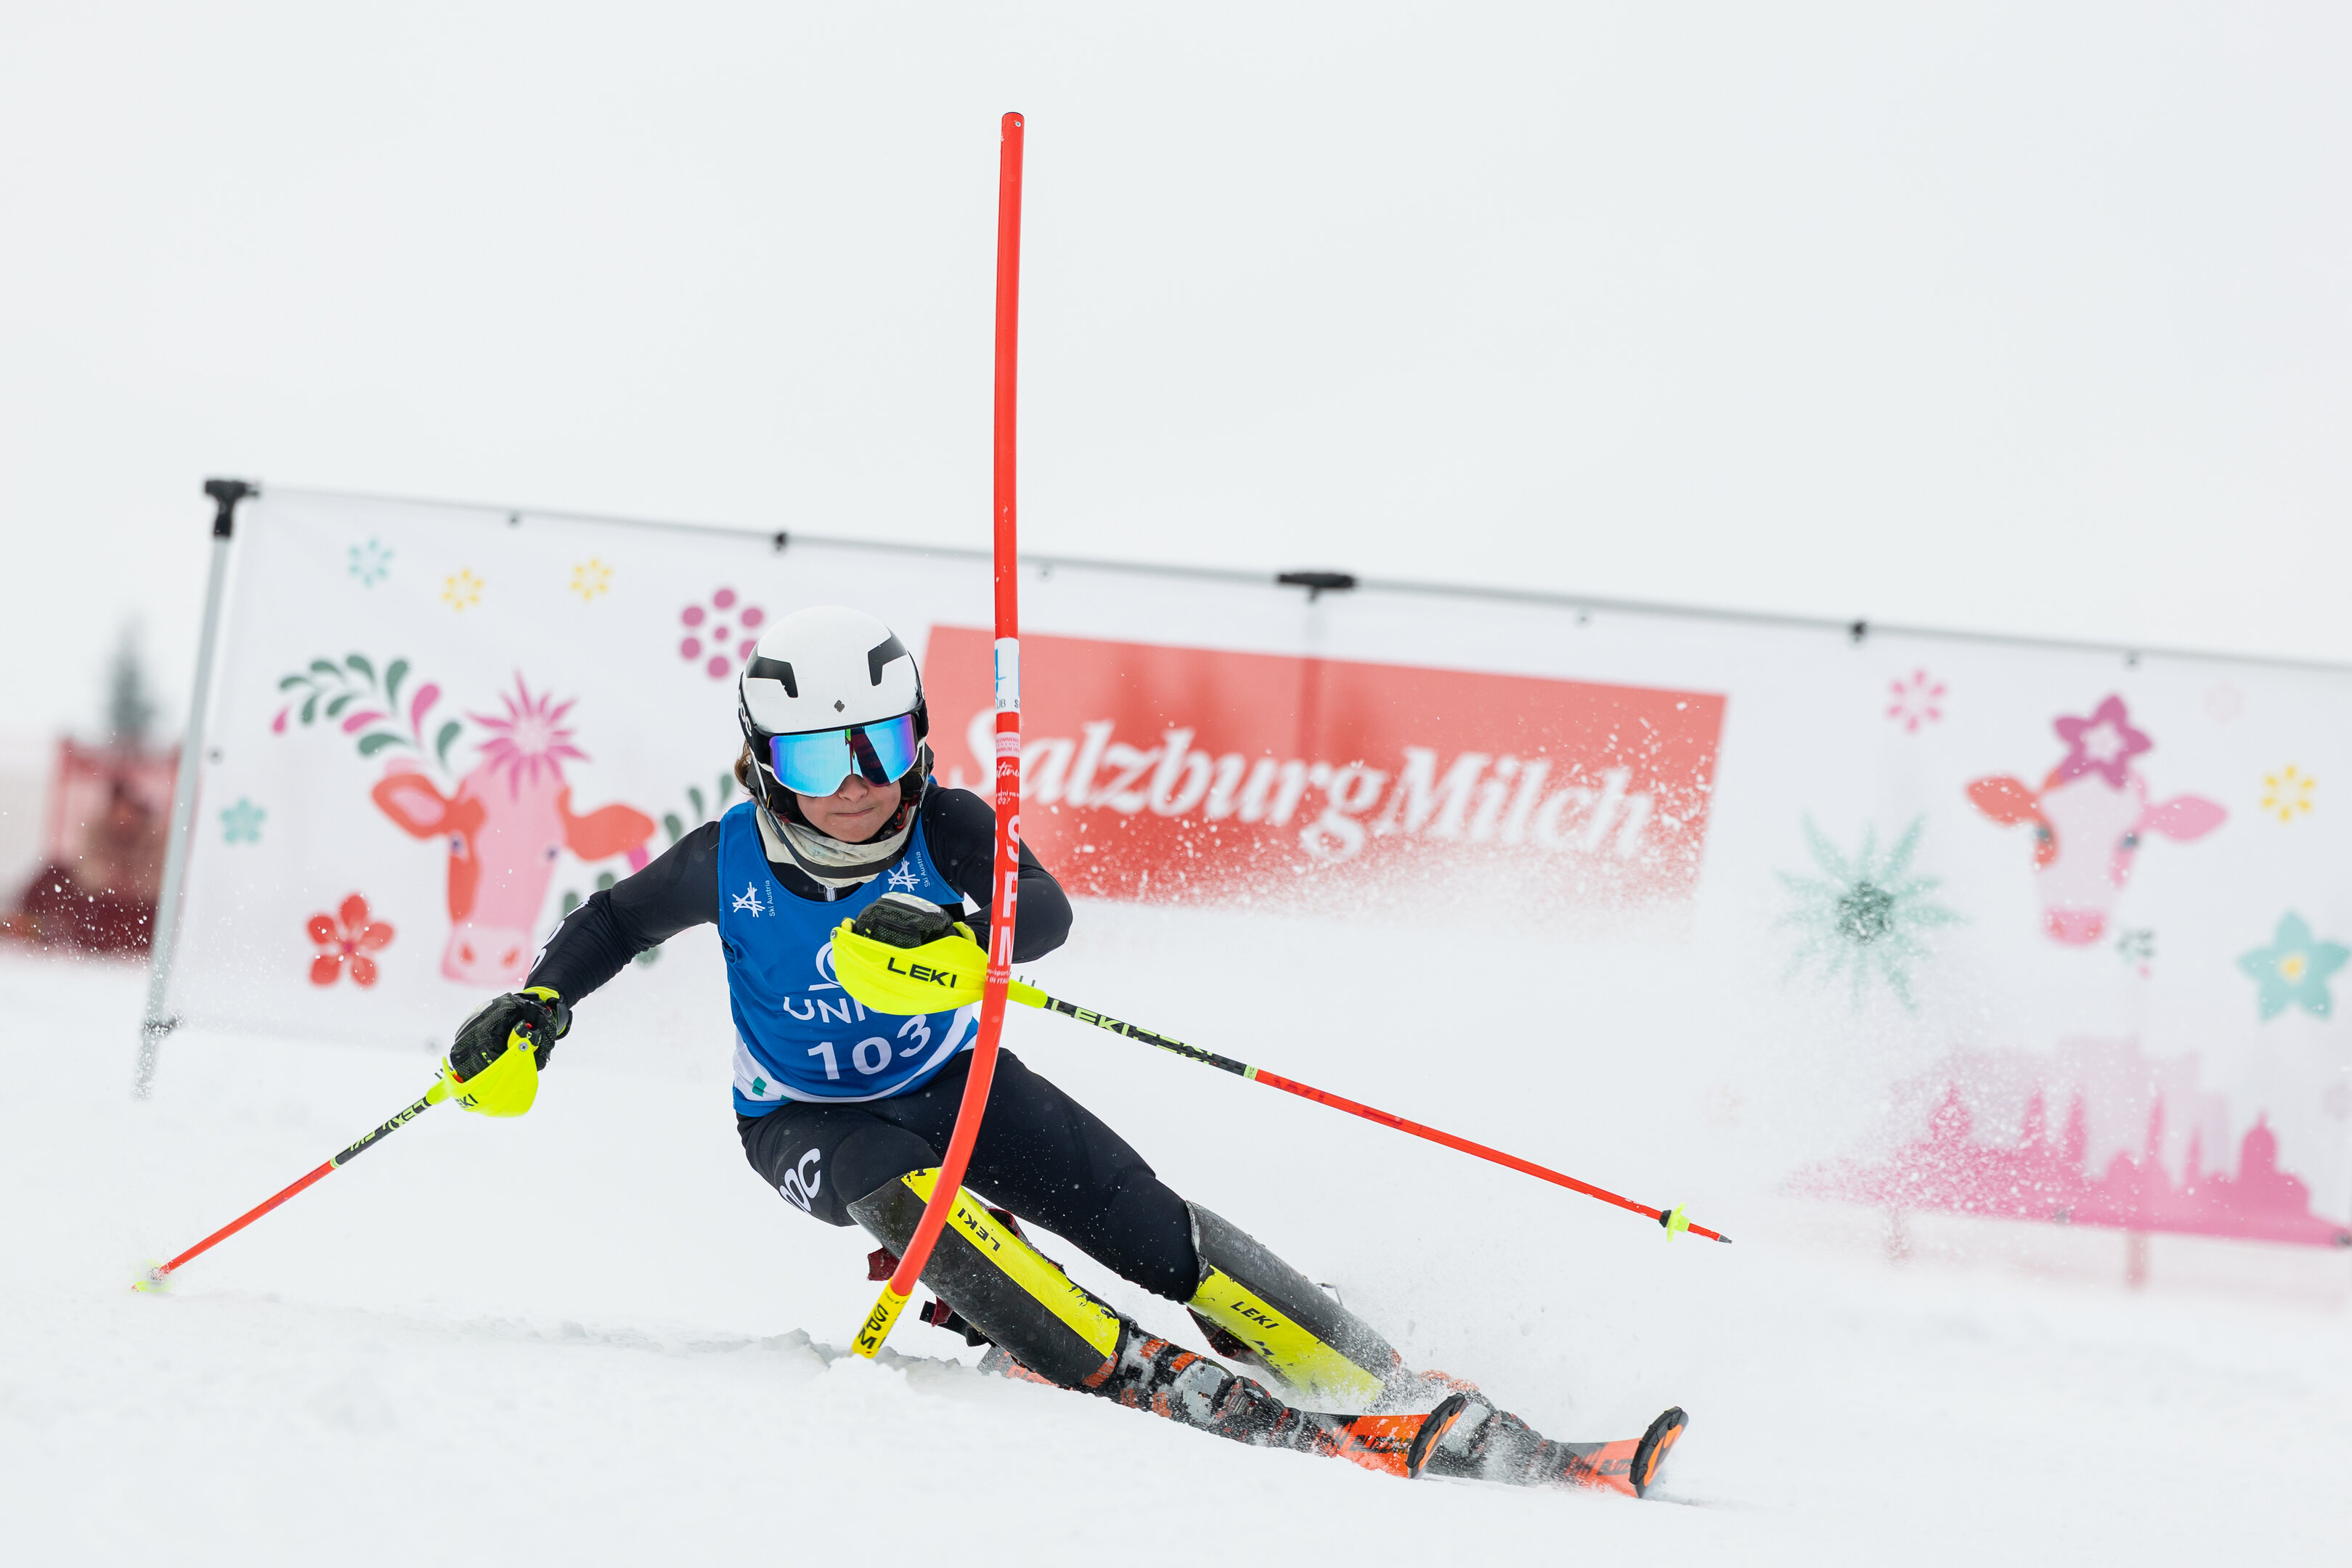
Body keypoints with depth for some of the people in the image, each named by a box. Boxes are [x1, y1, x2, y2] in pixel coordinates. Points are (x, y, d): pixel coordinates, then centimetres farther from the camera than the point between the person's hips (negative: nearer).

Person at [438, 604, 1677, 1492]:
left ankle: (1417, 1409, -17)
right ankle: (1147, 1383, -40)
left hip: (953, 1082, 1)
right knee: (919, 1199, -37)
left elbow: (1046, 914, -41)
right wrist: (537, 1006, -16)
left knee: (1149, 1225, -17)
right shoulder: (732, 863, -19)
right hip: (808, 1125, 0)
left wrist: (956, 936, -61)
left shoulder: (949, 830, -21)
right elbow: (613, 922, 1)